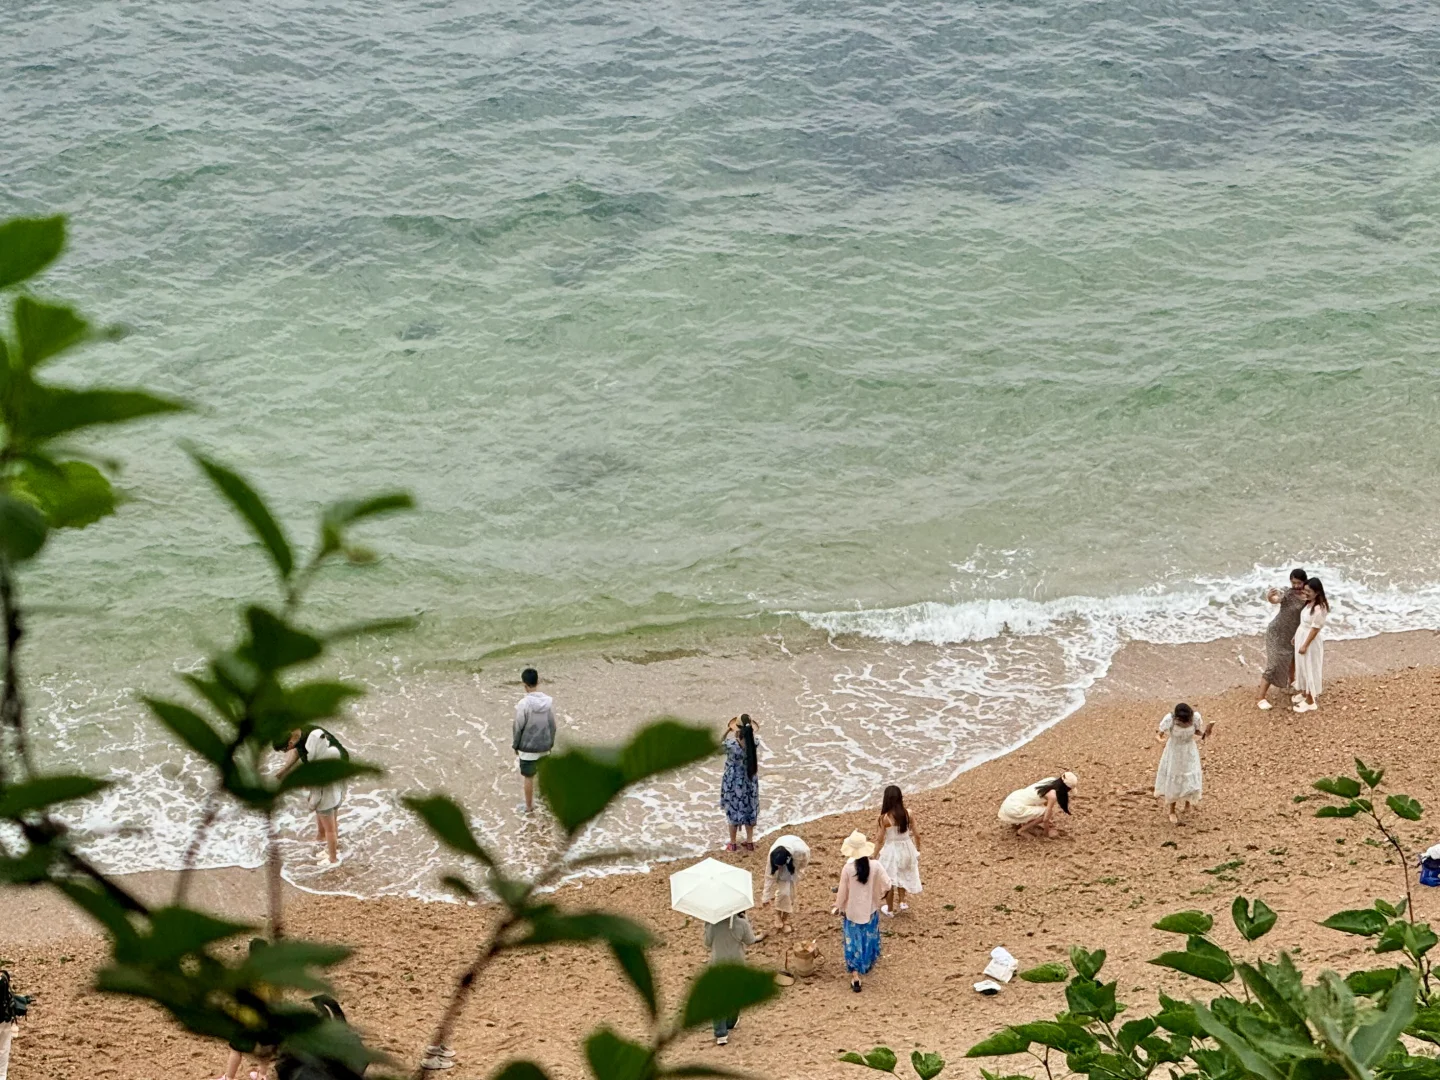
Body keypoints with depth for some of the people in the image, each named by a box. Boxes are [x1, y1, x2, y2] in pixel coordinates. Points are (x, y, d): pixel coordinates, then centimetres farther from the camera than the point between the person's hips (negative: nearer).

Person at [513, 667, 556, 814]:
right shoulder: (549, 701, -6)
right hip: (544, 745, 4)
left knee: (528, 777, 11)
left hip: (528, 747, -4)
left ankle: (529, 807, 22)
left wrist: (515, 746, 1)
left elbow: (518, 727, -13)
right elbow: (552, 725, 2)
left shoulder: (523, 704, -20)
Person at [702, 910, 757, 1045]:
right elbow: (750, 941, -2)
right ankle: (731, 1023, 44)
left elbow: (708, 944, -5)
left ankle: (721, 1034, -3)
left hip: (717, 963, 0)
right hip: (736, 963, 0)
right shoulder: (742, 924, -17)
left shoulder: (712, 924, -14)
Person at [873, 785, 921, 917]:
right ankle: (901, 902, 39)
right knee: (903, 876, 31)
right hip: (906, 848, 4)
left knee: (889, 880, 17)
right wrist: (917, 849, 13)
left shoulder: (885, 818, -21)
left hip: (891, 850, -4)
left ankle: (890, 909, 32)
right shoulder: (908, 814, -12)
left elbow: (881, 840, -14)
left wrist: (874, 856, 0)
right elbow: (916, 834, -5)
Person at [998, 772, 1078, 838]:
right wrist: (1047, 833, 5)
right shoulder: (1052, 795, -18)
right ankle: (1022, 830, 2)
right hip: (1015, 809, -9)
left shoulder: (1051, 780, 5)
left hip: (1011, 800, 9)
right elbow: (1046, 819, -13)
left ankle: (1018, 823, 19)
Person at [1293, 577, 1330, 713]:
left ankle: (1310, 702, 14)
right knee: (1301, 667, 22)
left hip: (1310, 642, -9)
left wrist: (1305, 645, -21)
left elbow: (1315, 629, -24)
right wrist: (1296, 636, 19)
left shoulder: (1319, 608, -28)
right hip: (1301, 637, 9)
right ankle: (1304, 693, 40)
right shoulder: (1309, 603, 1)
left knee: (1309, 670, 2)